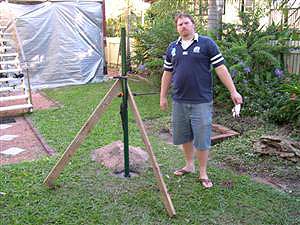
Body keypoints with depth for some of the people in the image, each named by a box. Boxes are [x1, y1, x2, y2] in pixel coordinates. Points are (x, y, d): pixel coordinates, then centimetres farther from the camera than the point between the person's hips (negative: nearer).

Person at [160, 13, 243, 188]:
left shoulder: (207, 43, -2)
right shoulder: (172, 48, 12)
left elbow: (221, 68, -5)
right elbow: (167, 74, 17)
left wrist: (233, 91, -9)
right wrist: (163, 97, 15)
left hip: (201, 102, -5)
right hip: (179, 101, 5)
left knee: (202, 139, 1)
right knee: (183, 137, 15)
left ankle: (203, 173, 17)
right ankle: (189, 165, 35)